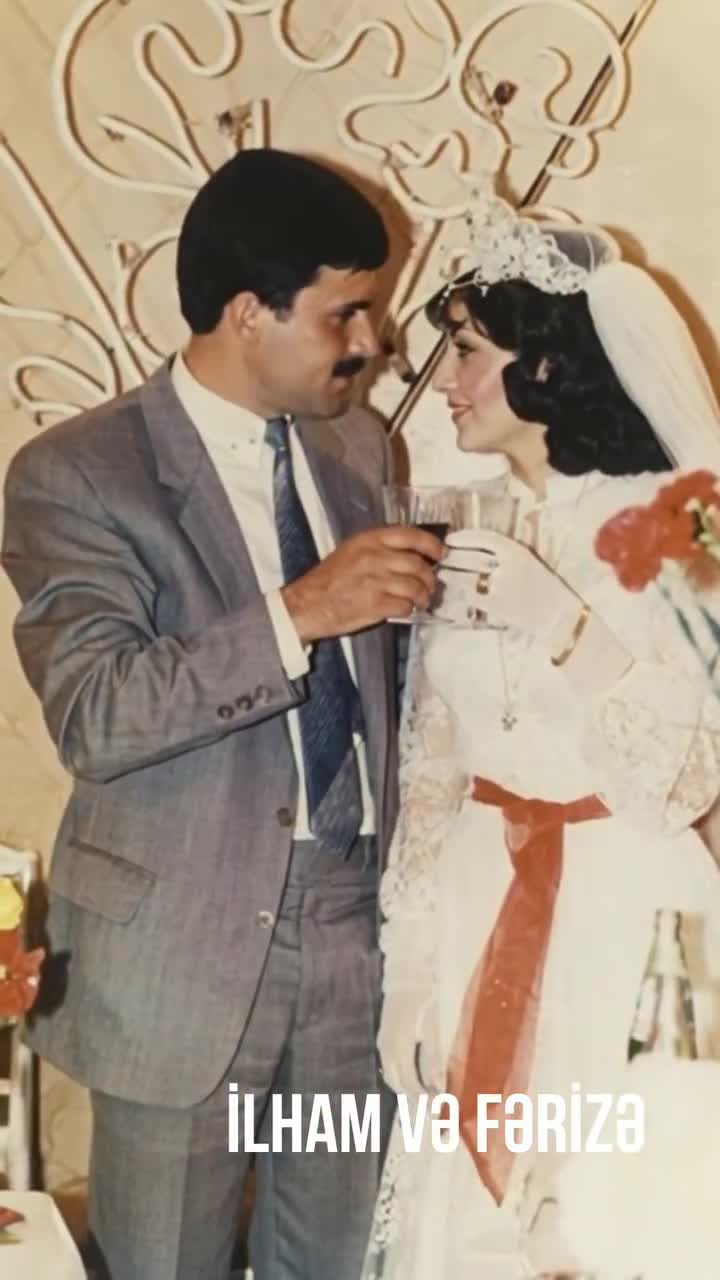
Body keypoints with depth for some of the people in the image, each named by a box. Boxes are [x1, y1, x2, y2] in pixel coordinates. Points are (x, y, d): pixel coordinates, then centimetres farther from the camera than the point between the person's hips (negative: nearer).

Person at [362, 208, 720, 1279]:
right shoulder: (464, 531, 6)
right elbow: (428, 769, 8)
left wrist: (564, 623, -24)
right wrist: (408, 966, 7)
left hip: (620, 918, -5)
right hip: (480, 912, 5)